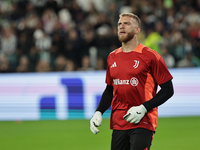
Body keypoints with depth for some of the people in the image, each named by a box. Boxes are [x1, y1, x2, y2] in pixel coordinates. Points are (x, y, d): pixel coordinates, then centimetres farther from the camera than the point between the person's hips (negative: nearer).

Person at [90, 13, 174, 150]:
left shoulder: (150, 56, -5)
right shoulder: (112, 57, 13)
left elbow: (168, 90, -5)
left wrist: (143, 108, -15)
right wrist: (99, 112, 9)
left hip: (143, 123, -5)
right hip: (118, 123, 6)